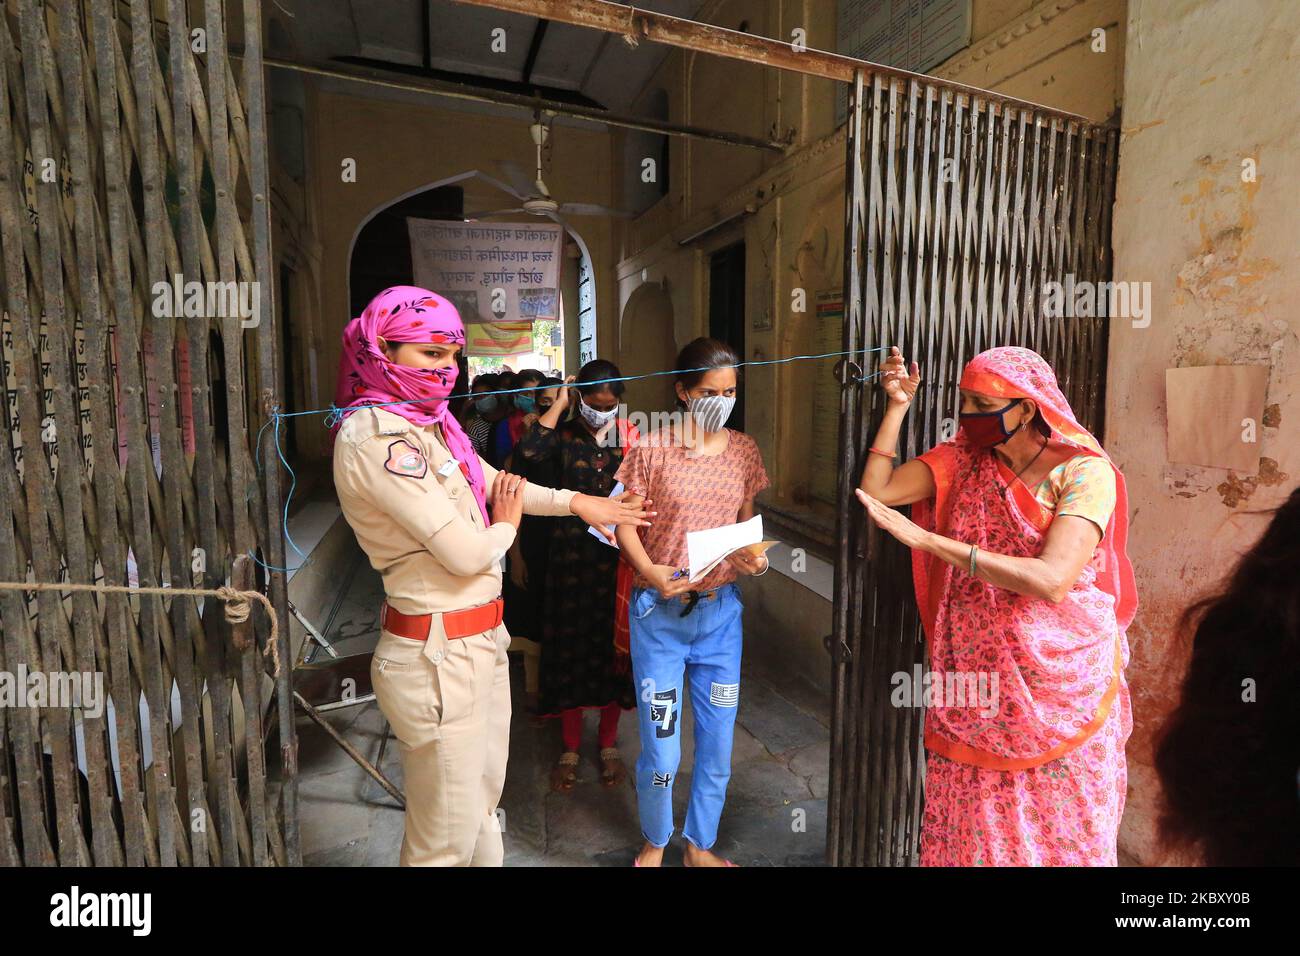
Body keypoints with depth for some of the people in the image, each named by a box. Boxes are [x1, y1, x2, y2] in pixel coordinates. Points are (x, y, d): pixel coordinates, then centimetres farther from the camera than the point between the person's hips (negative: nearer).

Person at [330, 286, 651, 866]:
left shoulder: (427, 422, 7)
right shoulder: (375, 435, -21)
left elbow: (493, 483, 18)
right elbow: (465, 553, -23)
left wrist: (575, 501, 10)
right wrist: (505, 526, -2)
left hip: (481, 642, 9)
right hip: (438, 657, -9)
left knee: (481, 805, 25)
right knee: (446, 841, 9)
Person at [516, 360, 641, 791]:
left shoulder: (632, 437, 1)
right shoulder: (563, 435, -2)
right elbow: (526, 454, -23)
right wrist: (559, 405, -15)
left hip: (618, 559, 1)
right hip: (571, 558, -1)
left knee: (614, 648, 11)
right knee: (570, 648, 8)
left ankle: (609, 744, 31)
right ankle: (570, 747, 27)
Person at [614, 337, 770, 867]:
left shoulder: (743, 450, 4)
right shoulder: (651, 449, -8)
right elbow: (624, 523, -4)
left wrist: (754, 555, -7)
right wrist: (650, 571, -21)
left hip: (721, 609, 4)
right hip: (660, 611, -3)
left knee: (717, 741, 13)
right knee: (660, 750, 4)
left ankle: (700, 846, 38)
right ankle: (655, 843, 34)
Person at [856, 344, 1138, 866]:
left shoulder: (1085, 472, -14)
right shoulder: (962, 459, 0)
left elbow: (1052, 580, -27)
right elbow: (874, 492, -9)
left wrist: (926, 539, -30)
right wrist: (898, 406, -11)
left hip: (1061, 684, -3)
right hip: (973, 677, 3)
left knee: (1058, 830, 15)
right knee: (970, 824, 14)